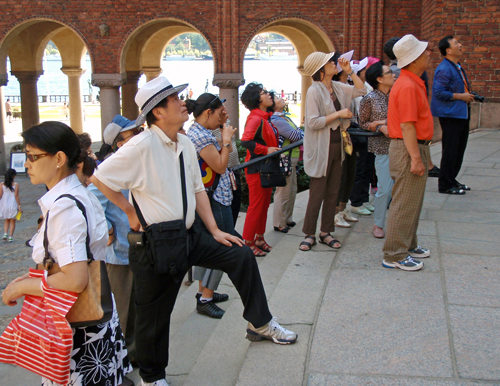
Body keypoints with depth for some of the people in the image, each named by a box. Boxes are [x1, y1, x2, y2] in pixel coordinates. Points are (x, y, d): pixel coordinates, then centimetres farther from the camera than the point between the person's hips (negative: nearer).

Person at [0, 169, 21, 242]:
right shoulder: (16, 184, -11)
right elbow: (16, 196, -12)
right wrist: (19, 206, -7)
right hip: (13, 205, -3)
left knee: (7, 220, 21)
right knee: (12, 221, 11)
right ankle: (10, 237, 9)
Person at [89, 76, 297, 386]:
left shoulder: (186, 145, 4)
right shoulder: (141, 146, -20)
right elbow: (99, 179, -16)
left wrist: (214, 231, 6)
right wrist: (131, 212, -10)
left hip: (192, 234, 7)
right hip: (156, 246, -6)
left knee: (241, 255, 4)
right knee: (154, 314, 8)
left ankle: (261, 325, 22)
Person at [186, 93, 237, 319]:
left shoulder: (199, 132, 11)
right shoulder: (201, 135, -20)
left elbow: (222, 156, 16)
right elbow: (220, 166, -19)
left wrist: (225, 136, 8)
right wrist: (226, 139, -11)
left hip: (208, 199, 11)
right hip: (216, 200, -11)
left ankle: (204, 291, 32)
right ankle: (205, 300, 6)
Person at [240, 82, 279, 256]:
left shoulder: (266, 118, 13)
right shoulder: (255, 118, -17)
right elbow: (245, 141, -29)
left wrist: (276, 149, 10)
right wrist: (266, 150, -24)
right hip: (256, 168, -9)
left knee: (265, 204, 15)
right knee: (256, 206, -3)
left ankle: (259, 238, 26)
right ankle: (248, 242, 7)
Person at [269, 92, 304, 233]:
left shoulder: (284, 117, 14)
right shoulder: (276, 120, -17)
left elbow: (297, 135, 14)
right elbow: (295, 136, -21)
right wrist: (300, 130, -2)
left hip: (292, 160, 10)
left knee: (292, 191, 18)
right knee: (283, 192, -2)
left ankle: (287, 219, 31)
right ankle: (279, 224, 9)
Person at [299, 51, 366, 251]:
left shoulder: (337, 87, 9)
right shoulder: (314, 91, -13)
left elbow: (361, 90, 18)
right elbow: (313, 122, -20)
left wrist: (350, 71, 7)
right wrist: (338, 114, -16)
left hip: (337, 146, 8)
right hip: (321, 149, -7)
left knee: (333, 193, 11)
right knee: (317, 194, -1)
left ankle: (326, 232, 21)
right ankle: (309, 234, 11)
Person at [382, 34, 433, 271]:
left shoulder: (413, 83, 15)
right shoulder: (408, 87, -19)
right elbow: (407, 125, -24)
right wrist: (415, 157, -25)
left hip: (415, 147, 11)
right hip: (409, 149, -11)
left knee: (412, 201, 19)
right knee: (404, 204, -5)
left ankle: (408, 245, 31)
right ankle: (394, 256, 3)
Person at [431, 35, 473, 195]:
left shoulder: (458, 67, 16)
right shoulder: (444, 69, -16)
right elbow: (439, 92, -23)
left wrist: (468, 94, 9)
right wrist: (460, 96, -19)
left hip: (462, 113, 10)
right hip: (451, 114, -10)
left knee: (459, 148, 15)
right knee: (450, 150, -5)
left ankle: (452, 180, 27)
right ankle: (445, 185, 4)